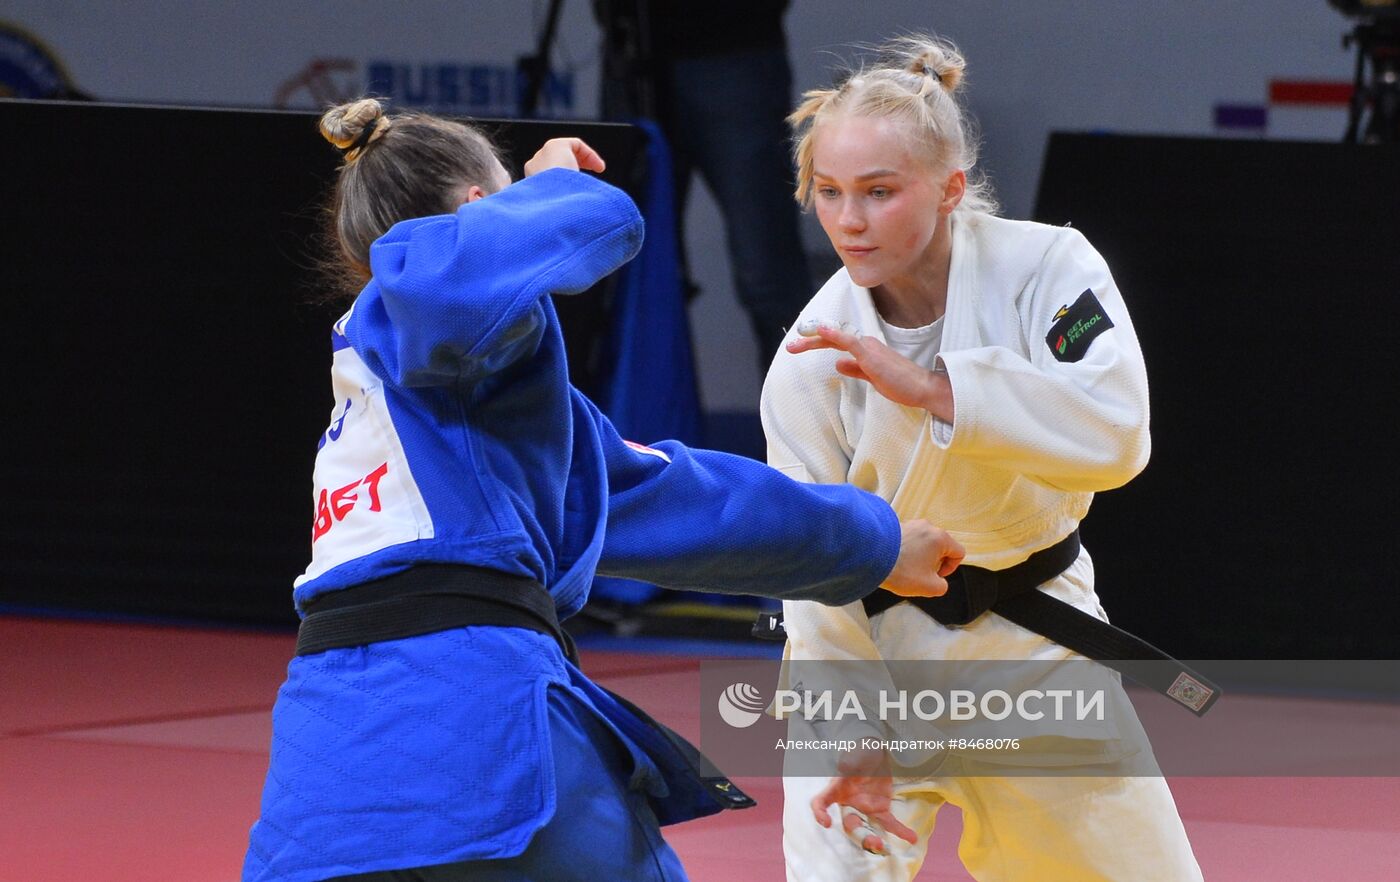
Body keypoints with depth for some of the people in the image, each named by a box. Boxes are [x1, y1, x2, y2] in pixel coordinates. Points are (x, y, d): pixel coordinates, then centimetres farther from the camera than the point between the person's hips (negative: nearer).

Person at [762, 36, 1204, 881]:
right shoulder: (811, 361, -15)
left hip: (1035, 638, 1)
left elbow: (1115, 432, -32)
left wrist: (928, 386, -38)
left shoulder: (1045, 267, -17)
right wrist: (857, 741, -17)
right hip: (877, 646, -1)